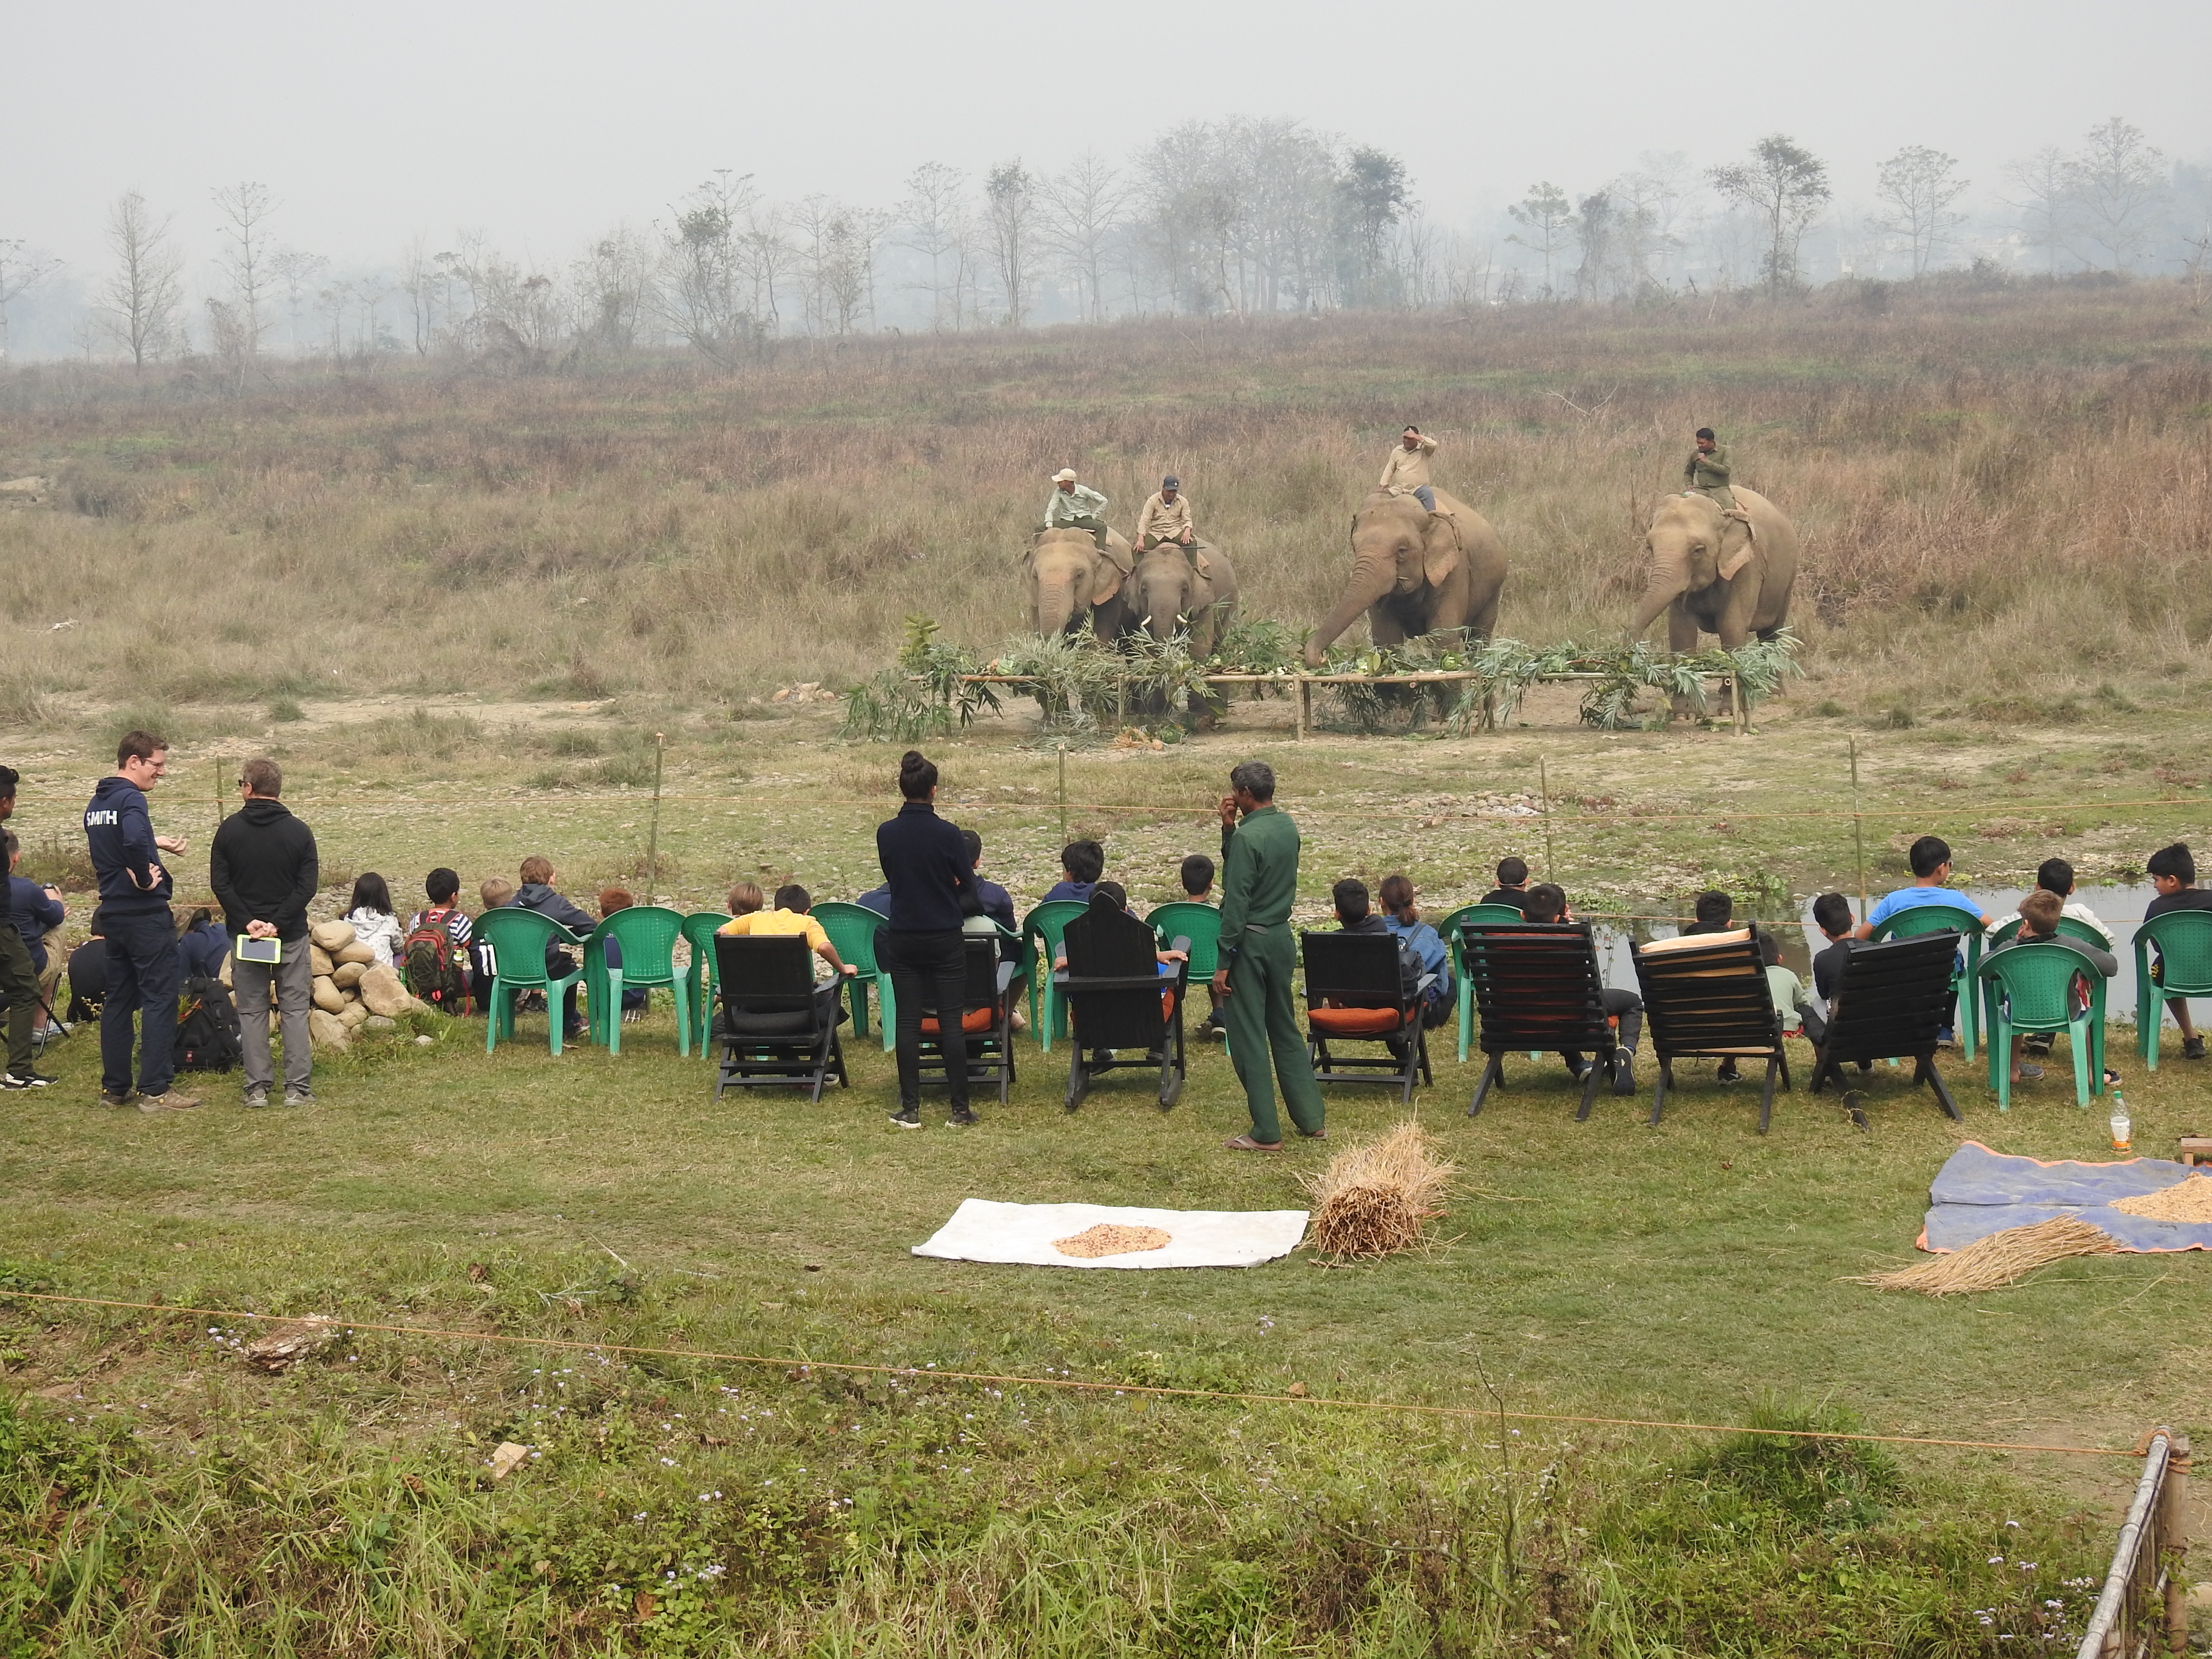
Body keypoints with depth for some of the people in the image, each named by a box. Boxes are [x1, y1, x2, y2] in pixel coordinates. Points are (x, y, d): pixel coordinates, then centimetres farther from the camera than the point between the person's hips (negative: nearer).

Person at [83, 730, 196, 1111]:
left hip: (113, 914, 9)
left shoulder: (96, 803, 13)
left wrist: (156, 844, 23)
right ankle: (155, 1090, -5)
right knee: (159, 999, -4)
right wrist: (145, 878, -19)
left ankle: (114, 1087, 17)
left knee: (118, 1000, 14)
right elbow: (134, 842, -33)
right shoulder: (131, 799, -16)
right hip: (146, 914, -9)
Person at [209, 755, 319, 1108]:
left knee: (252, 1012, 7)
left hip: (245, 934, 0)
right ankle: (298, 1088, 1)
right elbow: (308, 886, -9)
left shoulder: (230, 829, -2)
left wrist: (247, 922, -8)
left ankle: (258, 1088, 5)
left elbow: (220, 884, -6)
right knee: (295, 1010, 5)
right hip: (292, 935, 0)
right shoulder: (298, 831, -2)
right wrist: (278, 923, -11)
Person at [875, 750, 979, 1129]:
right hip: (945, 940, -2)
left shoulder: (886, 833, -5)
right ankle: (959, 1109, 5)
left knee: (908, 1023, 7)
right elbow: (968, 884, -2)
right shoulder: (946, 834, -14)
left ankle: (910, 1109, 7)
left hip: (903, 939, 3)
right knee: (951, 1023, 3)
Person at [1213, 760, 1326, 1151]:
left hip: (1251, 942, -8)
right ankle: (1311, 1119, 22)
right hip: (1282, 937, 8)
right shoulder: (1287, 826, 7)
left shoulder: (1248, 836, -19)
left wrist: (1224, 964, -15)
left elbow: (1236, 903, -19)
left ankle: (1266, 1133, 1)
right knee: (1286, 1030, 18)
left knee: (1248, 1037, -1)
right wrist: (1228, 830, 4)